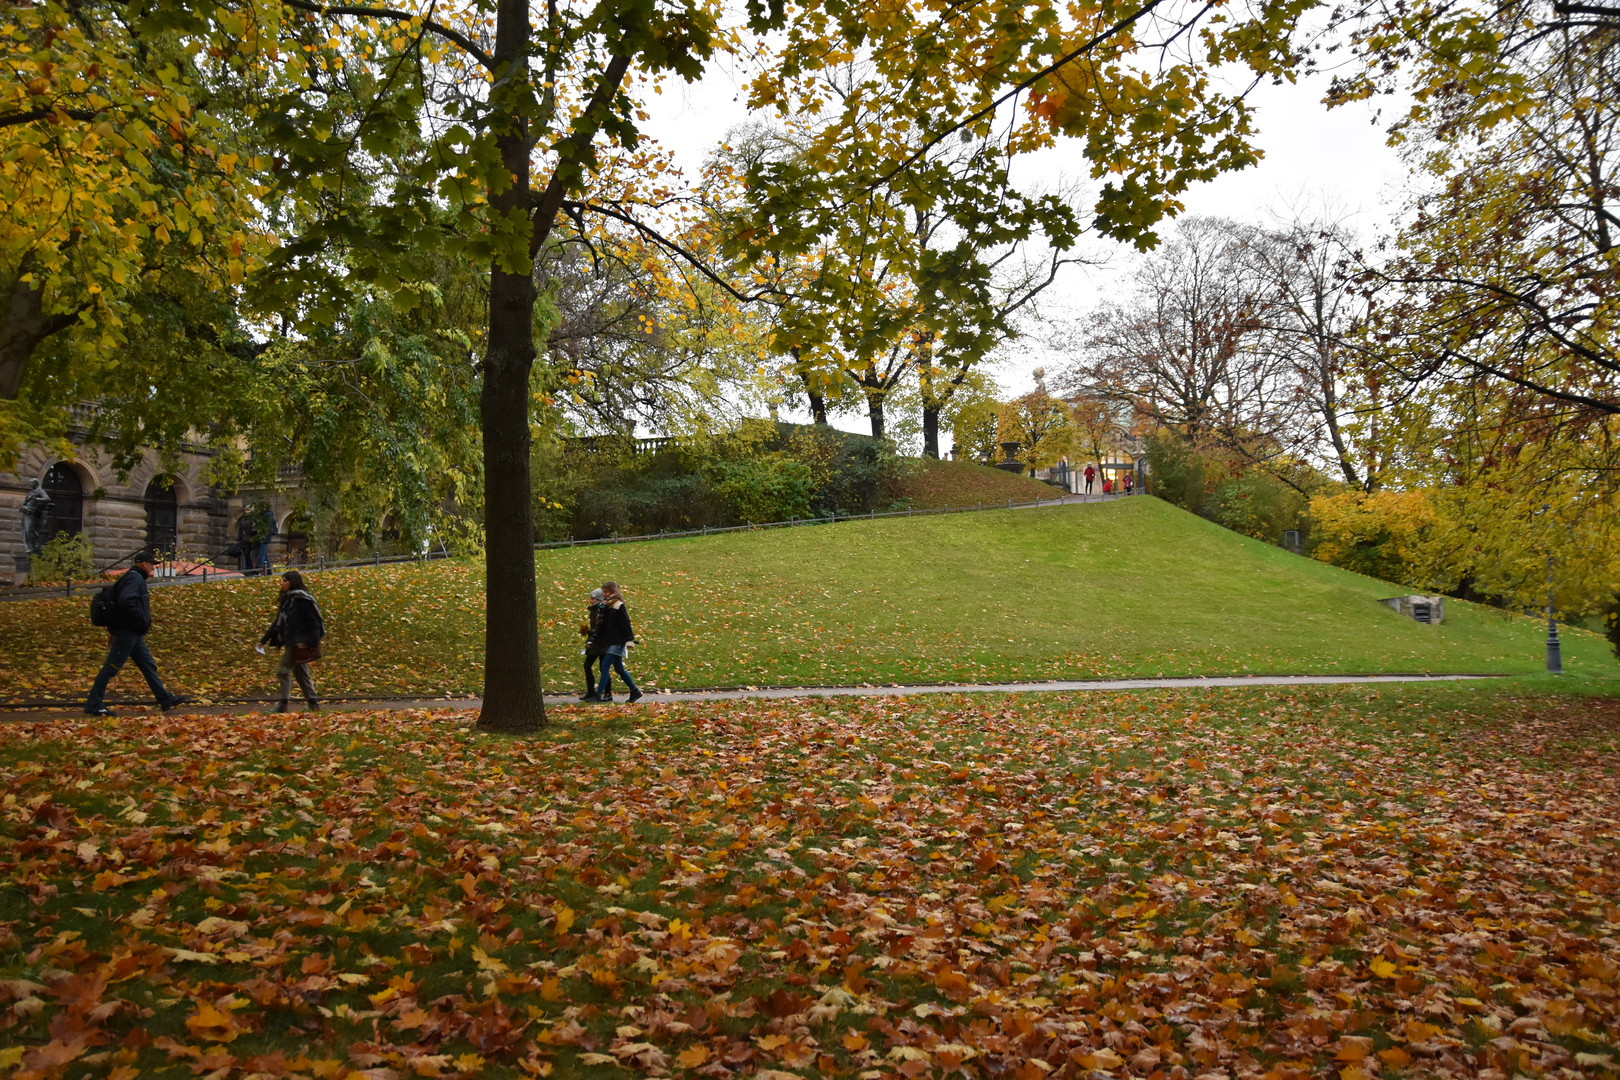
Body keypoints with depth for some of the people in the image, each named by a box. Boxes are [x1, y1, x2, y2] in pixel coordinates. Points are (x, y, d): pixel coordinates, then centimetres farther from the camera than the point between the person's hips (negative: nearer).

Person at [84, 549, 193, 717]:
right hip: (127, 632, -11)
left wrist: (113, 630, 22)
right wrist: (142, 620, -20)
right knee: (112, 667, -5)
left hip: (134, 634, 11)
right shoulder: (134, 578, -13)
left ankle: (165, 700, 14)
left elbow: (117, 601, 23)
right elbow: (126, 601, -30)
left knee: (149, 665, 11)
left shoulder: (135, 578, 19)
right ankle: (93, 705, 1)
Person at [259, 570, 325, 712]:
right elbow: (278, 623, 21)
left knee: (283, 670, -10)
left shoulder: (302, 599, -12)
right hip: (291, 643, 9)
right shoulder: (286, 600, 16)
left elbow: (315, 621, -16)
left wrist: (313, 643, -22)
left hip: (300, 643, -9)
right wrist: (263, 640, 19)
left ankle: (282, 704, -6)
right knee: (301, 674, 12)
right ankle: (313, 704, 18)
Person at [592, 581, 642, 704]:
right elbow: (603, 625, 19)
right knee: (619, 669, 10)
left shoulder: (619, 606, -10)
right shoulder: (607, 606, 14)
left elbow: (626, 624, -15)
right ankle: (635, 691, 16)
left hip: (617, 642, -9)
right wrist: (594, 640, 18)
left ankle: (599, 694, -12)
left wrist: (629, 640, -21)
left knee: (605, 667, -12)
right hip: (609, 642, 9)